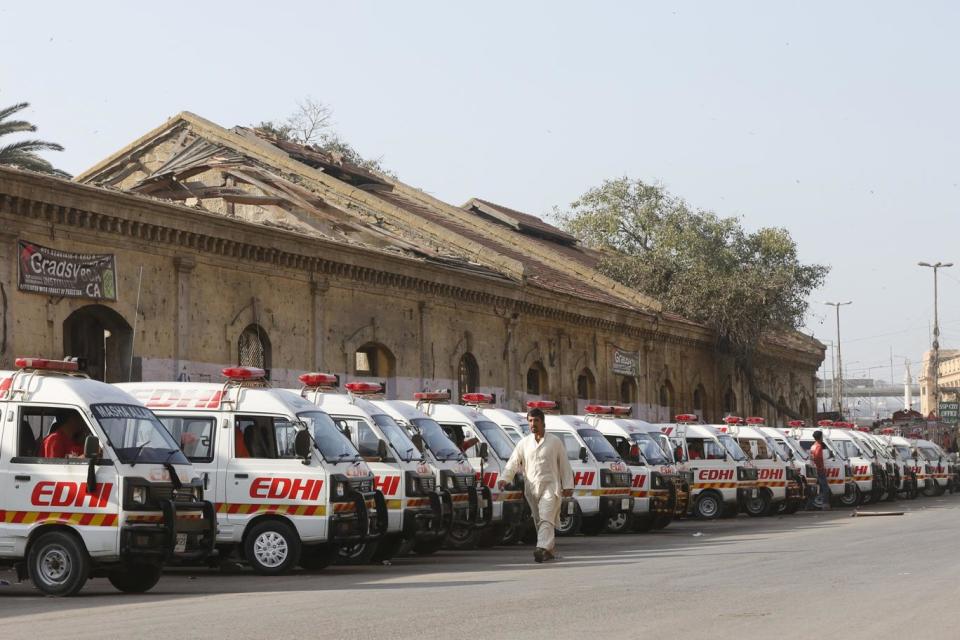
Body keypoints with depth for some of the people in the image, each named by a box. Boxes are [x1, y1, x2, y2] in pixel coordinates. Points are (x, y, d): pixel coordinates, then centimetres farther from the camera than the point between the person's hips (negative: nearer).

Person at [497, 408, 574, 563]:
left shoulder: (555, 442, 4)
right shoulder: (524, 443, 11)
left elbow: (564, 465, 5)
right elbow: (513, 463, 6)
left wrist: (568, 486, -1)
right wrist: (505, 478, -10)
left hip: (550, 487, -4)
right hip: (531, 488, 4)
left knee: (545, 519, -18)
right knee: (538, 521, 9)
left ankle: (542, 549, -31)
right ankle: (551, 550, 22)